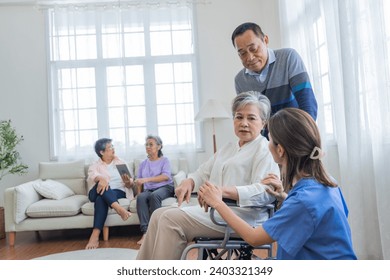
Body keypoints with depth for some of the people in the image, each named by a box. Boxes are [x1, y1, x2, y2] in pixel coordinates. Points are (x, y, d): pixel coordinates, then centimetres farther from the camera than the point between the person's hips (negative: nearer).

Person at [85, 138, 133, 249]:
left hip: (119, 192, 0)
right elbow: (92, 176, -18)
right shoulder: (95, 165, 10)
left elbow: (130, 184, 10)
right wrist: (101, 178, -42)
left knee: (101, 199, -36)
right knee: (102, 184, -36)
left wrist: (128, 182, -16)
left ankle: (95, 235, -45)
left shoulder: (120, 162, 15)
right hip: (98, 194, 0)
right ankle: (119, 208, -54)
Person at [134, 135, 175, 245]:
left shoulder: (164, 160, 10)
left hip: (165, 188, -3)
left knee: (154, 195, -37)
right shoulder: (143, 164, 23)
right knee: (140, 197, -32)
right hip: (148, 190, 3)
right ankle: (145, 232, -40)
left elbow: (166, 176, -9)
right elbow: (138, 181, 15)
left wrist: (147, 179, -19)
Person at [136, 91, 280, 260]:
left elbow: (265, 192, -19)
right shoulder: (227, 148, 23)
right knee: (159, 215, -3)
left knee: (172, 218, -19)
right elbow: (203, 172, 22)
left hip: (241, 216, -8)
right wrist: (189, 182, -1)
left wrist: (223, 191, -30)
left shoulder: (265, 150, -5)